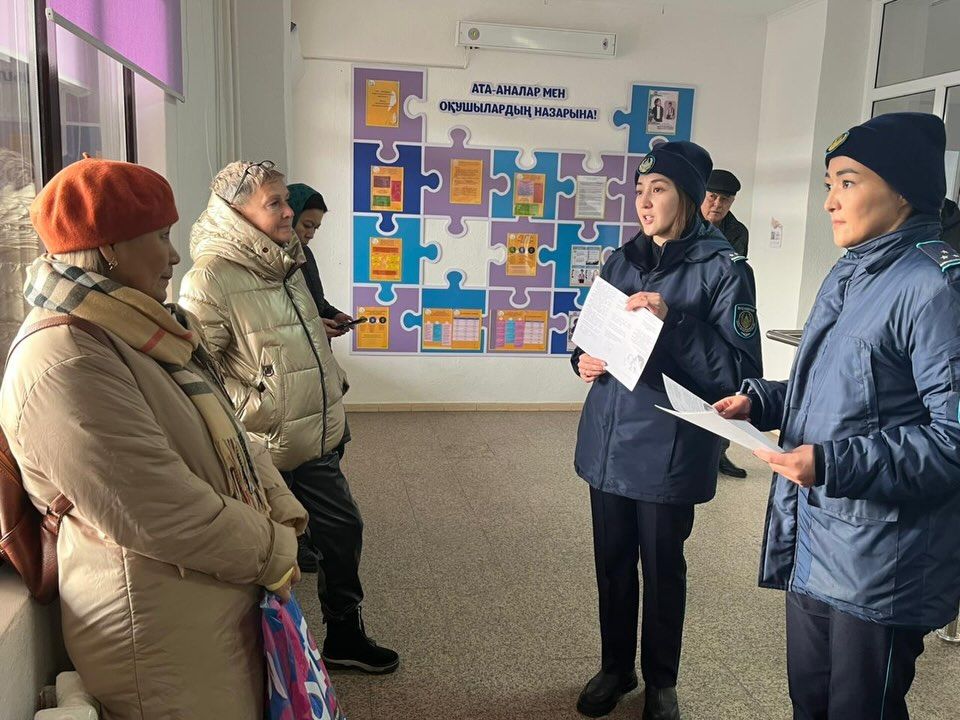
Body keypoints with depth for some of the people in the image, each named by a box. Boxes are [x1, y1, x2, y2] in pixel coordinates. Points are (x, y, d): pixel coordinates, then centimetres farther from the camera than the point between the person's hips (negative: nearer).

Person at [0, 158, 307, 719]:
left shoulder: (144, 332, 7)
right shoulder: (64, 368, -24)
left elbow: (230, 434, 11)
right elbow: (166, 516, -26)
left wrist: (282, 512, -1)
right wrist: (276, 551, -13)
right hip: (164, 639, -9)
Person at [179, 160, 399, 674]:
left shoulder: (287, 265, 10)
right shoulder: (211, 279, -18)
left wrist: (334, 393, 19)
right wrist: (254, 411, -21)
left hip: (315, 442, 9)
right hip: (263, 452, -8)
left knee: (343, 529, 17)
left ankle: (345, 635, 37)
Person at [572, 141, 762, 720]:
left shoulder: (723, 270, -10)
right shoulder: (621, 262, 7)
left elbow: (741, 373, -18)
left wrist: (672, 320, -26)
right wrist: (584, 360, -4)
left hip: (669, 450, -4)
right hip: (608, 442, 5)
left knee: (662, 568, 12)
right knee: (612, 562, 16)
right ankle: (616, 667, 38)